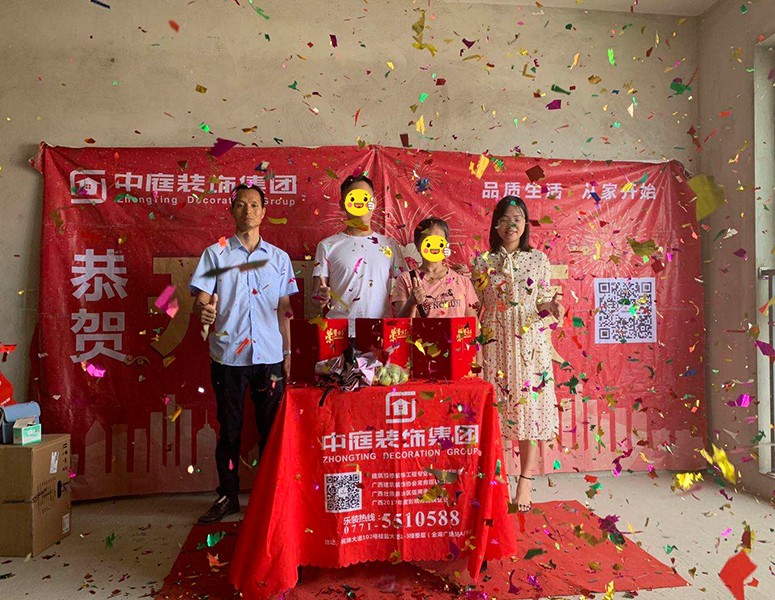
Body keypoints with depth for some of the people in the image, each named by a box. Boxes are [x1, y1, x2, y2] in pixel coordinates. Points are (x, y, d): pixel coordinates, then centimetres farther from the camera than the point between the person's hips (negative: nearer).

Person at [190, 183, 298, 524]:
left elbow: (284, 310, 11)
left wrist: (288, 353, 8)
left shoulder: (279, 258, 10)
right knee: (229, 429, 8)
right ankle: (228, 496, 23)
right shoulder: (215, 254, 5)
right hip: (228, 355, -1)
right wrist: (203, 311, -26)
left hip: (270, 355, 1)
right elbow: (201, 300, -2)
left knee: (270, 429, 7)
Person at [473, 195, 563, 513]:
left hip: (530, 344, 0)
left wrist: (552, 306, -13)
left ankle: (525, 481, 13)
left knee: (530, 408, 1)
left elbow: (543, 301, 6)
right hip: (496, 344, 0)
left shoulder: (538, 259, 6)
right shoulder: (482, 262, 6)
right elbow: (476, 307, 8)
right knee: (497, 409, 2)